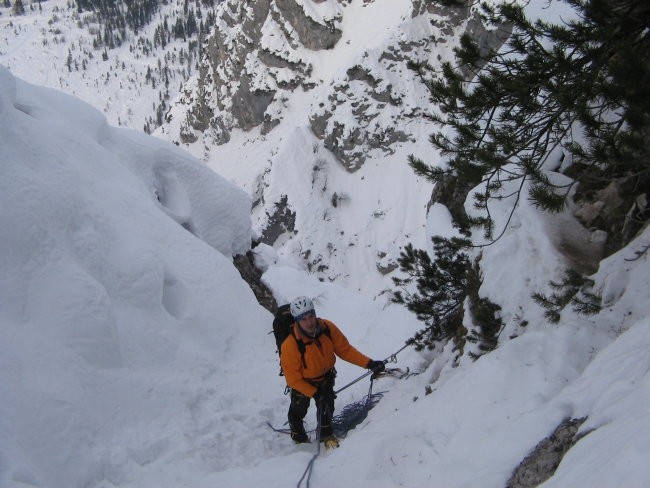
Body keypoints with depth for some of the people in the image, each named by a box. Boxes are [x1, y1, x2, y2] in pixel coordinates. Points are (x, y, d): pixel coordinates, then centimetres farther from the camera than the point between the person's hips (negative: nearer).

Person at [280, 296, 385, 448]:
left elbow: (345, 349, -14)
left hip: (325, 376, 3)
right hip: (302, 381, -3)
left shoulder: (327, 328, -27)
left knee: (327, 405, 1)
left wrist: (369, 363, -20)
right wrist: (314, 392, -25)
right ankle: (298, 435, 44)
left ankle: (326, 434, 30)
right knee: (299, 408, 11)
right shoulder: (290, 345, -38)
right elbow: (293, 377, -26)